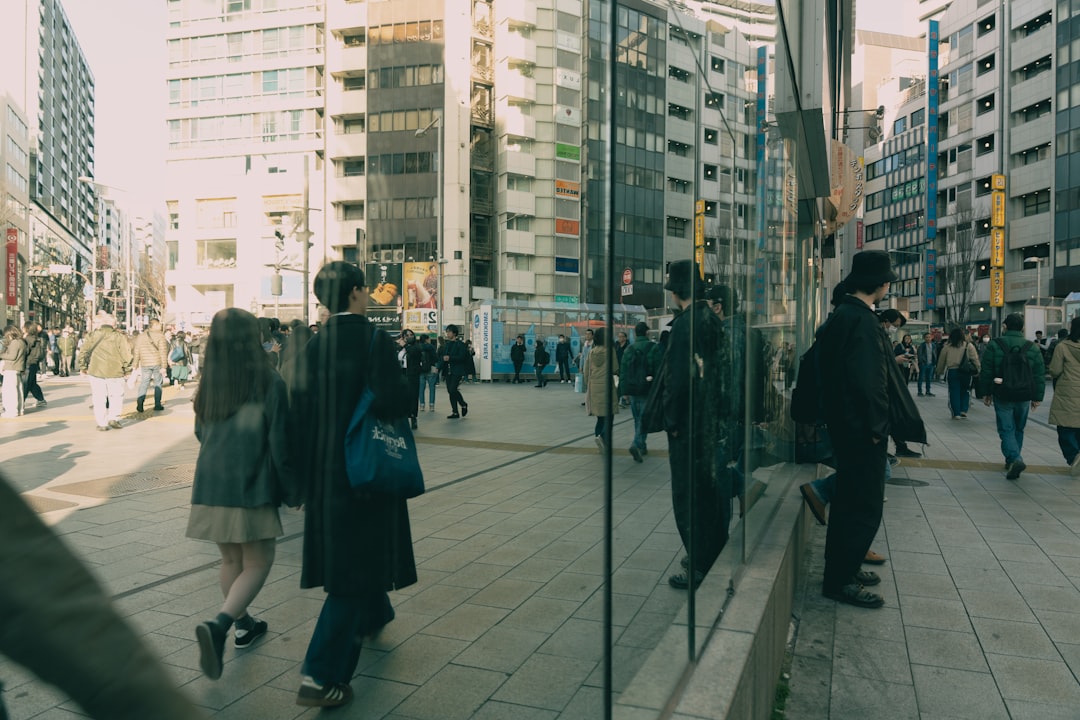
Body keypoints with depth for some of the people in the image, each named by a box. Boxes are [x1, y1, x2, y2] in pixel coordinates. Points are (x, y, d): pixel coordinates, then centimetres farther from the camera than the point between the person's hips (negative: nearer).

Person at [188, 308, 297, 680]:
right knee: (257, 563, 4)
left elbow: (201, 433, 15)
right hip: (252, 488, -5)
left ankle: (243, 625, 33)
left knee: (230, 560, 19)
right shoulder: (269, 382, -11)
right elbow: (279, 443, -9)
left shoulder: (207, 384, 3)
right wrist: (292, 490, 1)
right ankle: (219, 624, -16)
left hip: (210, 485, 5)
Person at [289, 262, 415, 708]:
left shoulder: (314, 345, 1)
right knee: (355, 565, 1)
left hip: (324, 469, 7)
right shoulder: (375, 340, -16)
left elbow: (301, 412, 4)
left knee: (346, 550, 26)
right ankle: (321, 676, 0)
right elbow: (394, 403, -24)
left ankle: (373, 616, 50)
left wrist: (304, 478, 11)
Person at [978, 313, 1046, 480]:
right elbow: (1040, 376, 2)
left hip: (1002, 396, -3)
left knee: (1006, 430, 0)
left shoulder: (994, 345, -6)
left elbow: (986, 372, -3)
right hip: (1024, 397, 3)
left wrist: (986, 393, 7)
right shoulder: (1033, 347, 1)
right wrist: (1037, 397, 9)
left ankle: (1015, 458, -22)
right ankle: (1012, 461, 28)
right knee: (1018, 429, 18)